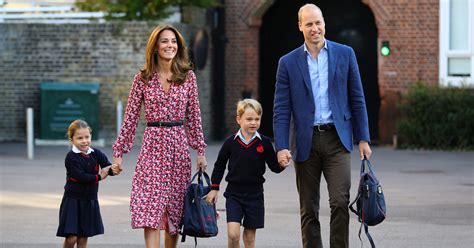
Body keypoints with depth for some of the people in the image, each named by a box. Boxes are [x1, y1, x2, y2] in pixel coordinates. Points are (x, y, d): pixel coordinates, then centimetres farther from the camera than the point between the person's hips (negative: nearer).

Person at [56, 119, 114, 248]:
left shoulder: (96, 154, 2)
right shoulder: (71, 157, -12)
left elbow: (108, 167, -8)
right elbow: (81, 176, -21)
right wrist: (99, 176, -16)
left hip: (89, 200, 4)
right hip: (73, 200, -4)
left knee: (83, 237, 8)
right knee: (71, 237, -9)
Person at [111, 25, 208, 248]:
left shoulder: (188, 77, 5)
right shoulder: (143, 78, 1)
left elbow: (193, 116, 10)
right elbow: (130, 117, 4)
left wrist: (200, 150, 7)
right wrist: (119, 152, 2)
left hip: (179, 147, 2)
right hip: (152, 145, -2)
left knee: (175, 209, 7)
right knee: (150, 208, -12)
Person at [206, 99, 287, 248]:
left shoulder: (264, 143, -3)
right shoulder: (231, 142, -3)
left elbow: (274, 167, 1)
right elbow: (220, 165, 10)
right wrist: (214, 188, 10)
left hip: (254, 195, 1)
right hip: (234, 194, -1)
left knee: (250, 236, 9)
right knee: (233, 234, -14)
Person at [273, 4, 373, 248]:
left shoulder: (345, 54, 5)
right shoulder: (288, 63, 3)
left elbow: (357, 99, 7)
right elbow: (281, 109, 1)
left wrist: (363, 139, 3)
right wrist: (281, 147, -9)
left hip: (337, 139, 0)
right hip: (306, 142, 1)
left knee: (340, 202, -12)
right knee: (308, 209, 6)